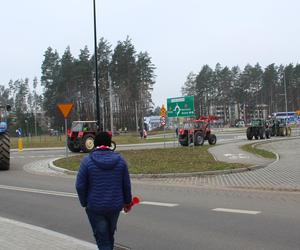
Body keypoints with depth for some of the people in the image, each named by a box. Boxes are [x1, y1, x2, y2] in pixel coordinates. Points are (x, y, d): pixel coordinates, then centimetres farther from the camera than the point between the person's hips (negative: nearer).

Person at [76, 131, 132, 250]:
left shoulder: (87, 161, -10)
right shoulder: (120, 160, -2)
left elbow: (80, 186, -10)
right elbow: (126, 184, 2)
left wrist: (84, 203, 4)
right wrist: (127, 202, 16)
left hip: (95, 207, -3)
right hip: (115, 206, 3)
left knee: (102, 238, 5)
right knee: (110, 234, 22)